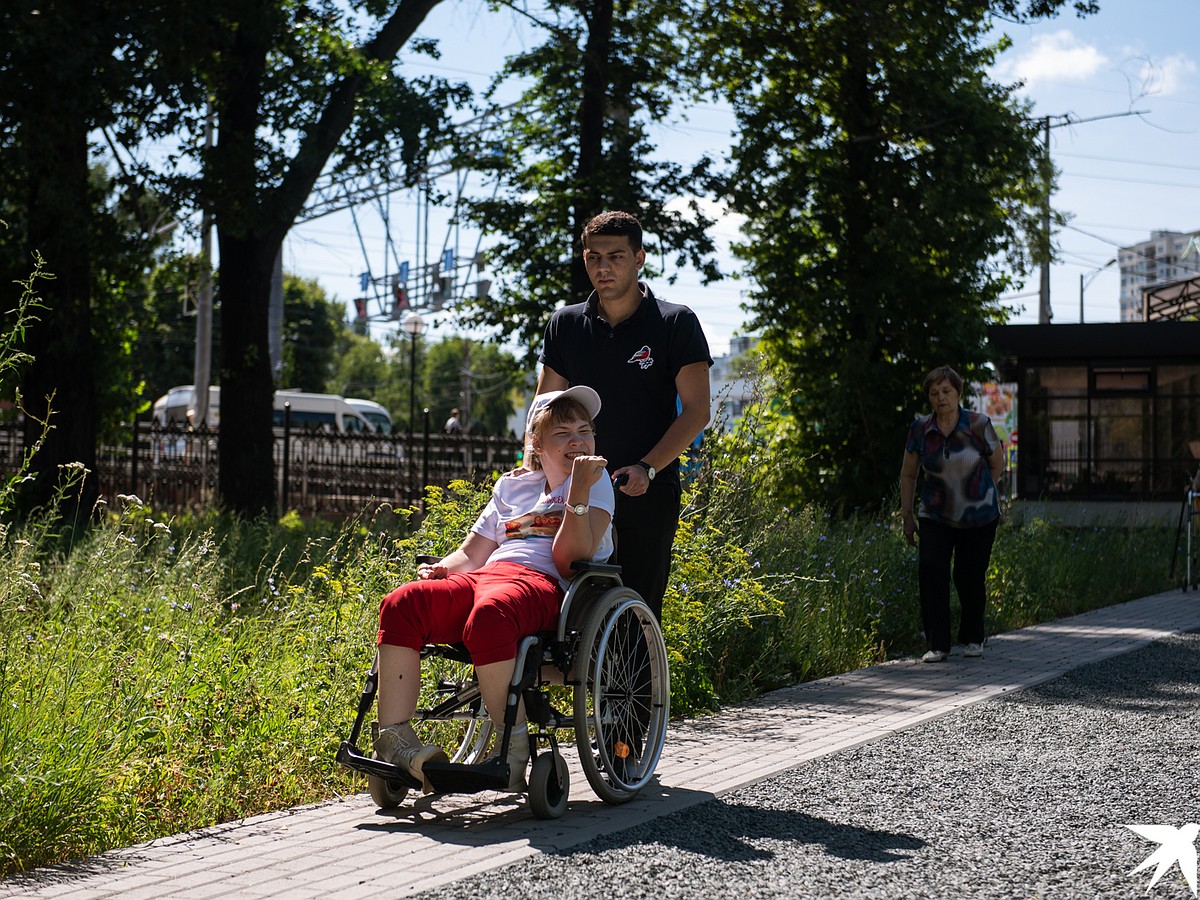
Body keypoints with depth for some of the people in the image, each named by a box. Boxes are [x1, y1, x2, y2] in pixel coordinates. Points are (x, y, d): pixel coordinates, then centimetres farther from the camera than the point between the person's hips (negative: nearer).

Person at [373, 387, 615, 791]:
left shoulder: (596, 483, 11)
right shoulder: (511, 486, 28)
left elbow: (571, 560, -3)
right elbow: (472, 552, 29)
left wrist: (578, 490, -12)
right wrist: (440, 570, 7)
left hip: (541, 583, -6)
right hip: (483, 577, 6)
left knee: (487, 616, -42)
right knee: (401, 603, -24)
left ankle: (514, 751, -33)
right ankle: (392, 740, -26)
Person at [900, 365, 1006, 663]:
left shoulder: (979, 425, -11)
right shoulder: (920, 429, -5)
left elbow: (997, 464, 6)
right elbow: (908, 474, 7)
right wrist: (907, 516, 7)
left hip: (979, 518, -1)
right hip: (936, 517, 1)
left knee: (970, 578, 3)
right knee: (930, 572, -14)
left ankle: (973, 638, 26)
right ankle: (937, 644, -7)